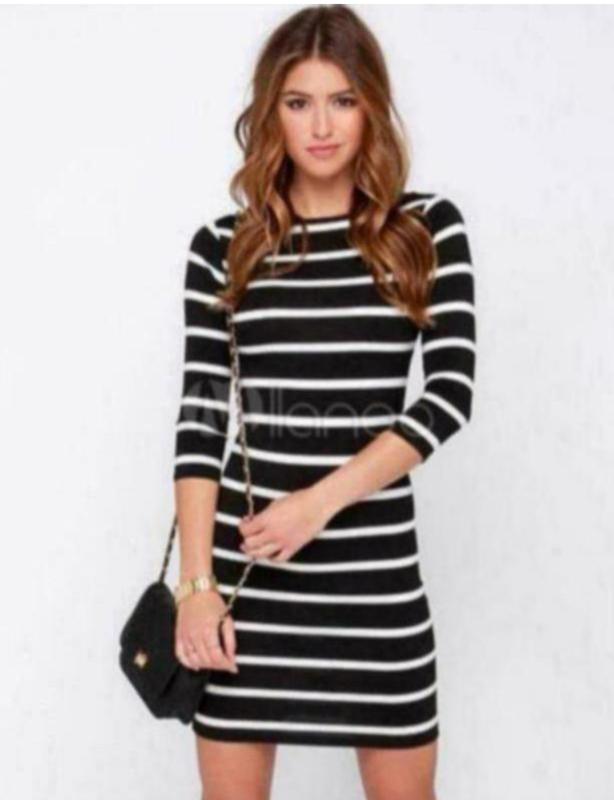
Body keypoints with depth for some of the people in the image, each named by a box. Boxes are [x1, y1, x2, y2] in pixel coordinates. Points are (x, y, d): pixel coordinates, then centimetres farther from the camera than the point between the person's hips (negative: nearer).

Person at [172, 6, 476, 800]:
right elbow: (200, 416, 0)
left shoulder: (427, 228, 2)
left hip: (375, 556, 0)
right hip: (244, 555, 1)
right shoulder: (223, 244, 3)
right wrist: (195, 581, -8)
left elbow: (451, 392, -6)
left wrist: (322, 501, -14)